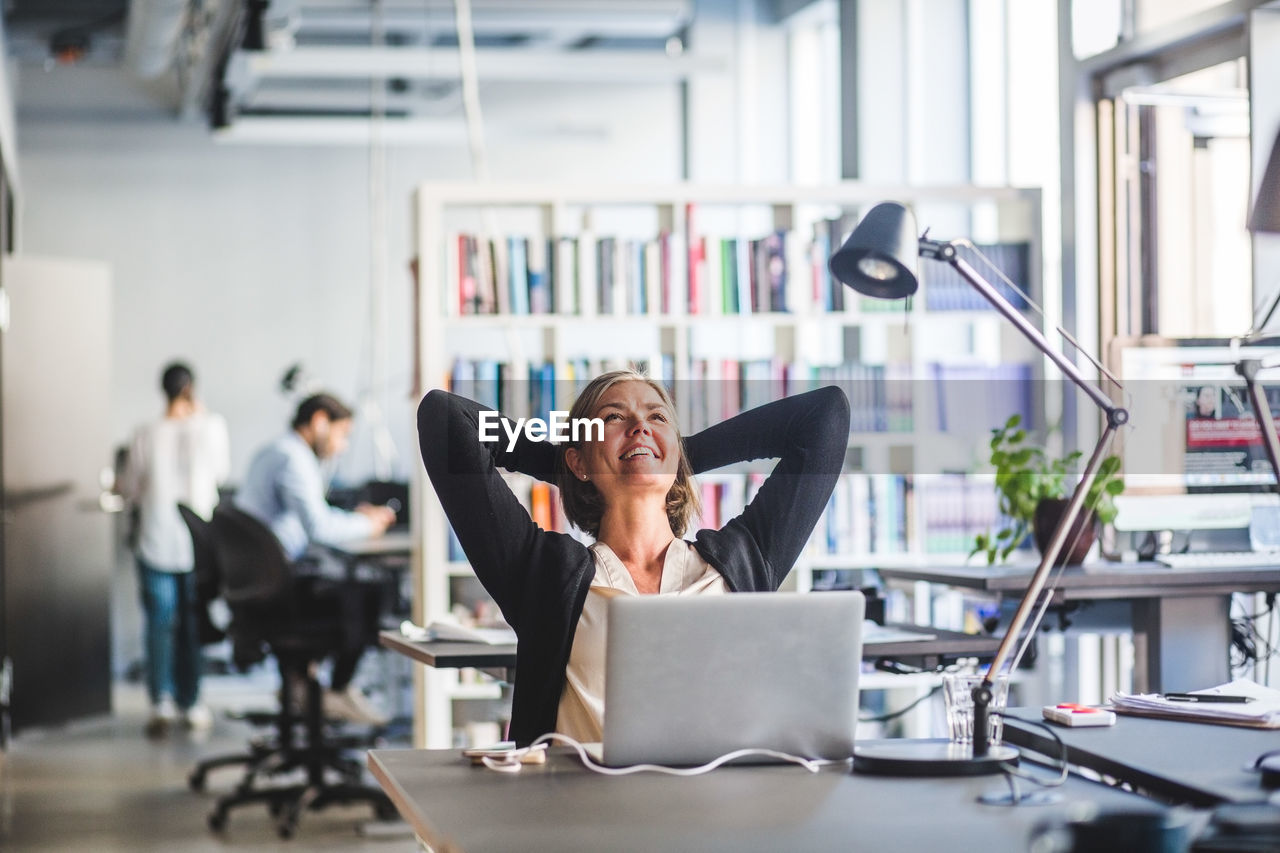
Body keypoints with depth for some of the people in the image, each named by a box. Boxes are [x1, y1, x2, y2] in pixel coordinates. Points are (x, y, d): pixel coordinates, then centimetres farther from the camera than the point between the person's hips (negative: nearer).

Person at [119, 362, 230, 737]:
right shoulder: (212, 427, -9)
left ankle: (162, 702, -7)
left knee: (159, 623, 6)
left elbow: (129, 490, -1)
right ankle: (191, 703, 19)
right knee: (194, 624, 12)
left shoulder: (146, 434, -9)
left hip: (157, 543, -1)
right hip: (201, 544, 1)